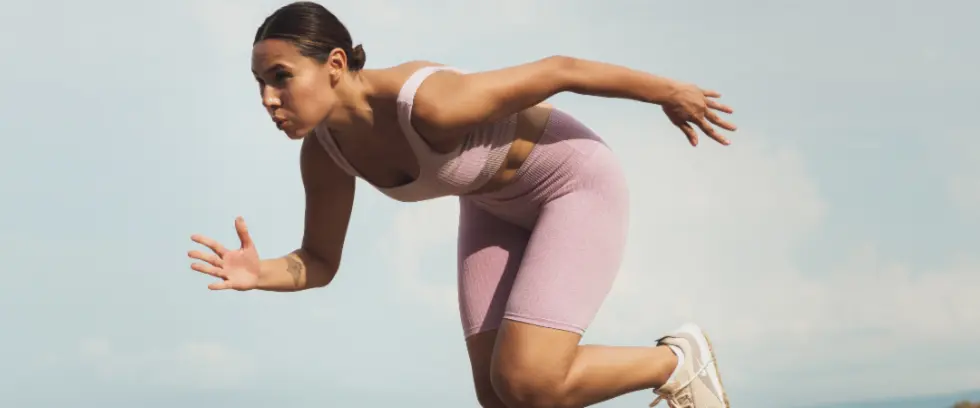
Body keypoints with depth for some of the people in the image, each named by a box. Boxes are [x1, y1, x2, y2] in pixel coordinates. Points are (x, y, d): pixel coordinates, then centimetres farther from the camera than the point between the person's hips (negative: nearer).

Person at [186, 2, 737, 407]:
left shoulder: (430, 105, -38)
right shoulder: (323, 150, -15)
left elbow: (558, 70, -25)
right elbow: (320, 265, -4)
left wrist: (667, 93, -11)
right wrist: (260, 274, -27)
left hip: (577, 187, -7)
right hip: (499, 206, 7)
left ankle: (675, 363, 8)